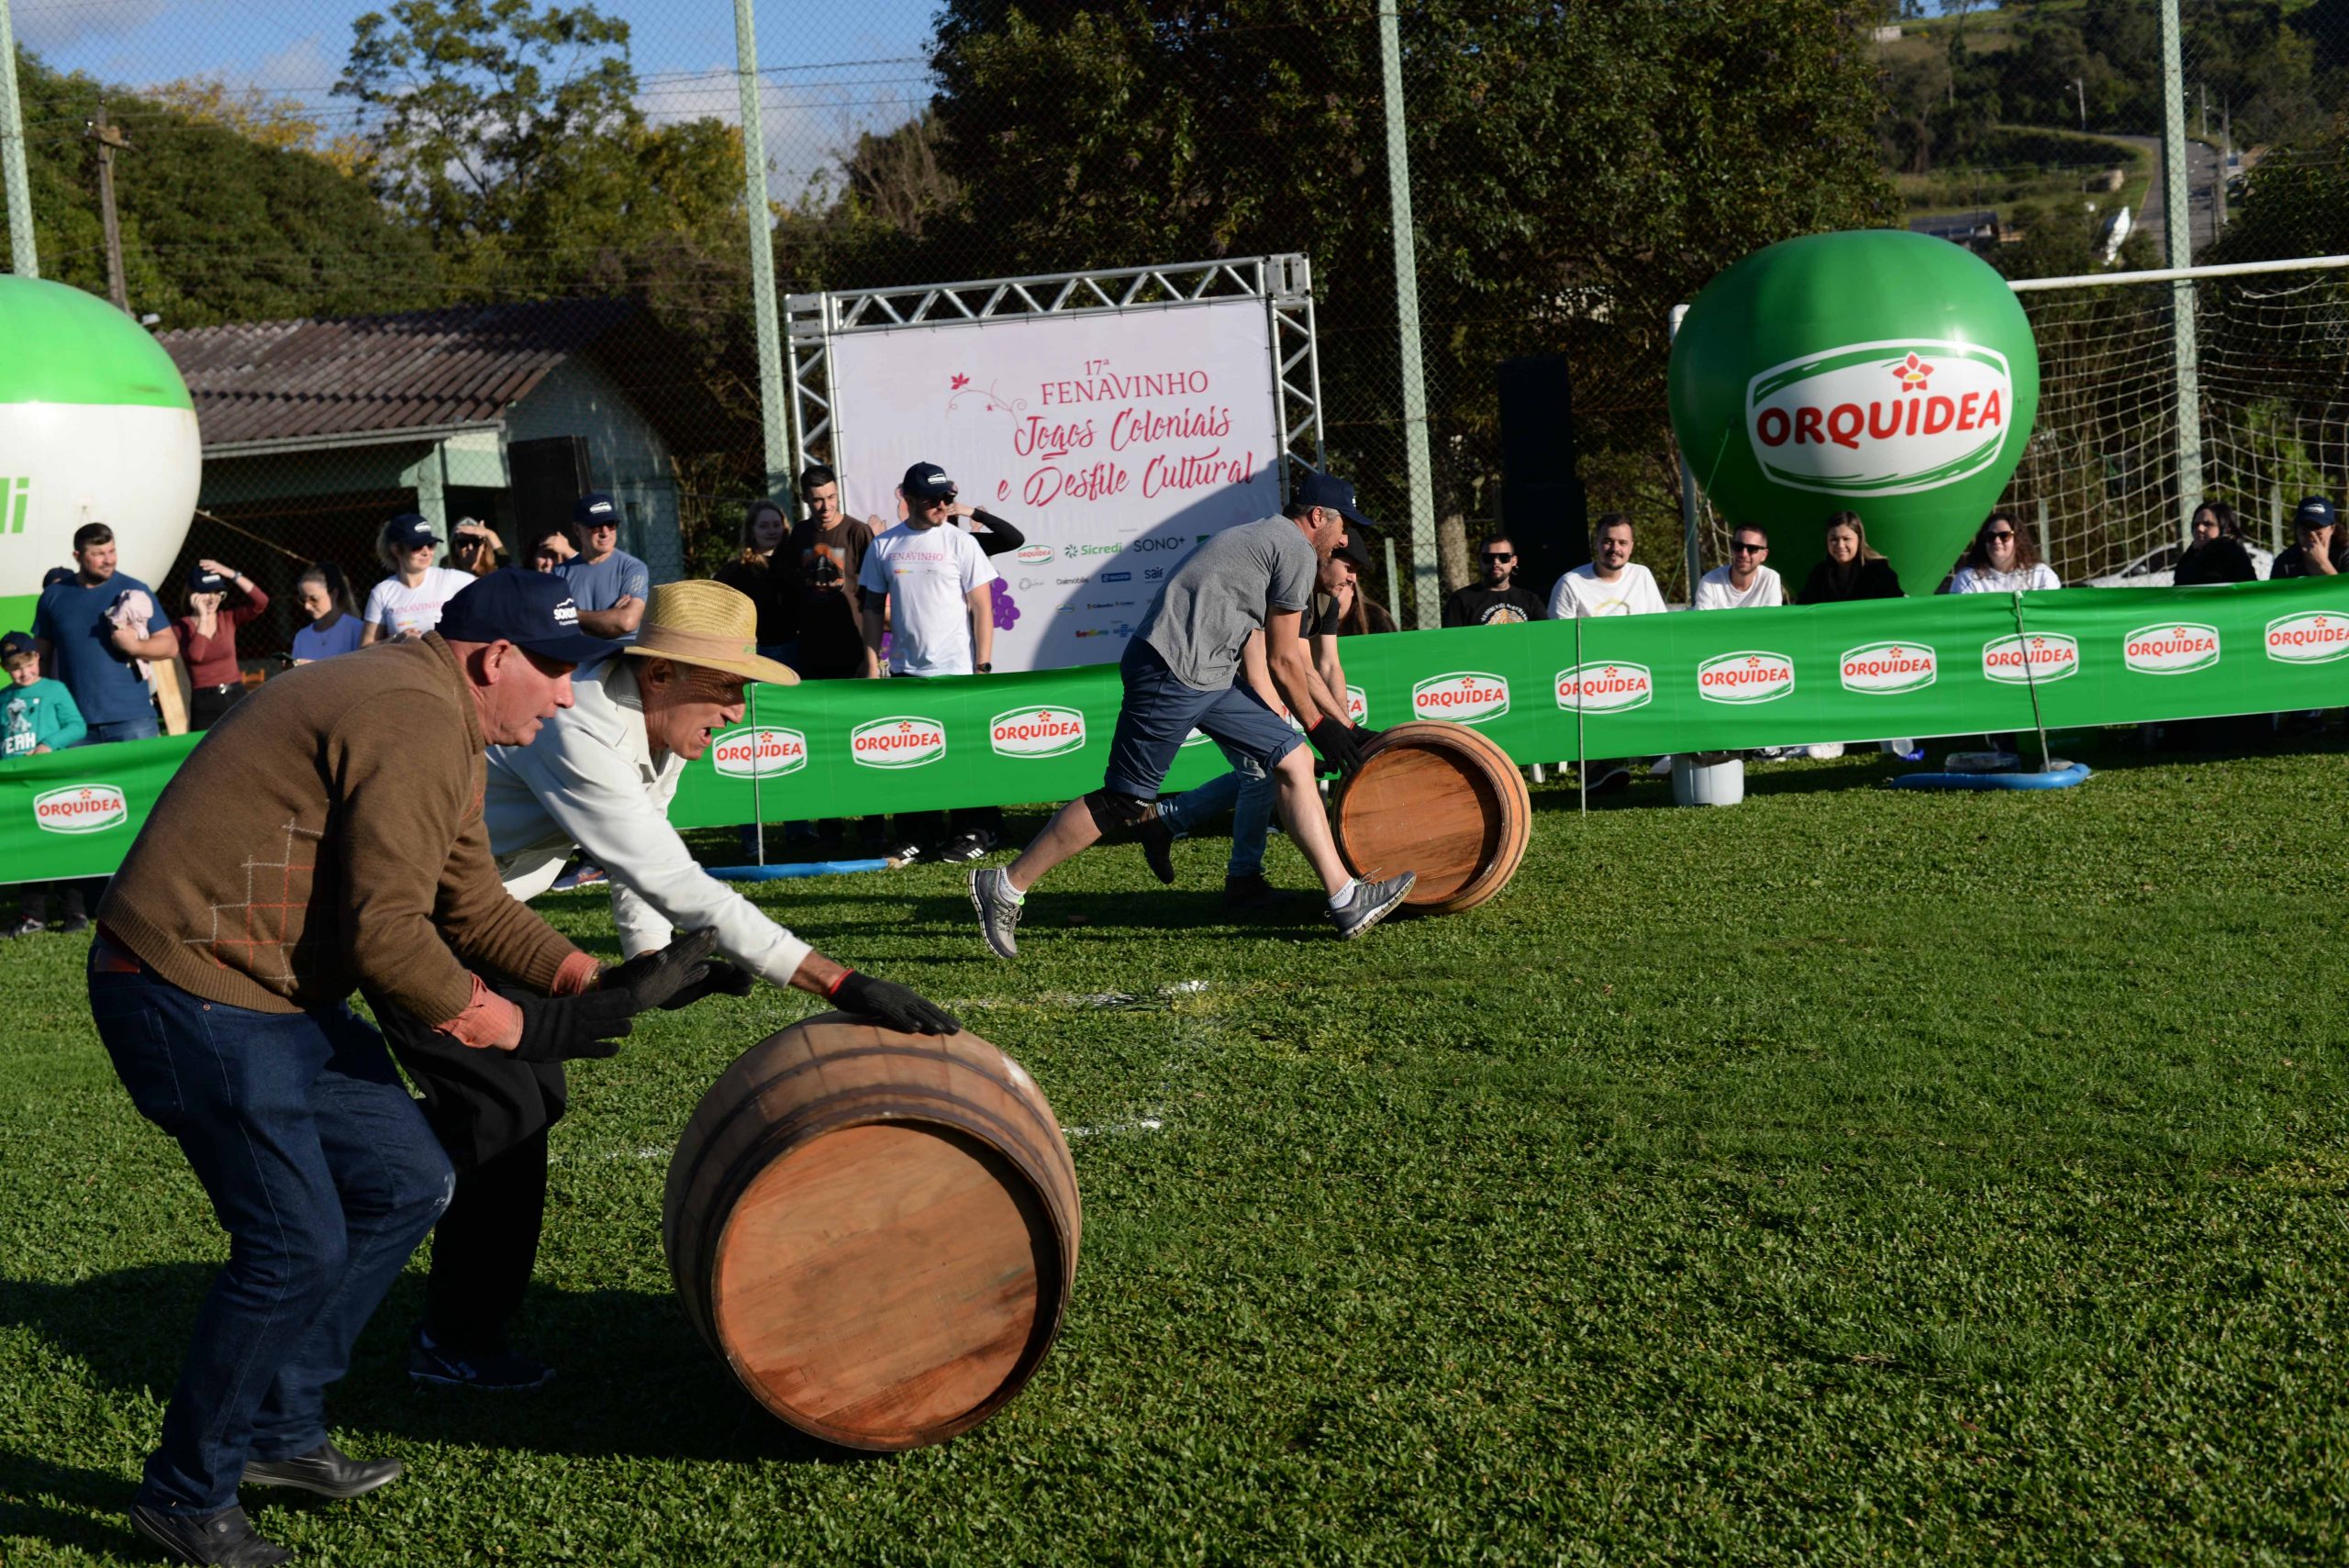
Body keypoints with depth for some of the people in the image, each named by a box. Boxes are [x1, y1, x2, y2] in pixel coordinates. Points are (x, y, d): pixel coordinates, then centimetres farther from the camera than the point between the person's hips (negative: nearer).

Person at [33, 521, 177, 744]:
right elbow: (41, 658, 15)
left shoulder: (135, 592, 3)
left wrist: (135, 646, -14)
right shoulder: (54, 596, 9)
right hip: (76, 724, 1)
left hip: (132, 718, -1)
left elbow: (170, 645, 4)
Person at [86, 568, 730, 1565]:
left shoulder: (444, 724, 15)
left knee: (407, 1187, 12)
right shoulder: (414, 720, -21)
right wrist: (523, 1030, -15)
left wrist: (602, 985, 6)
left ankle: (278, 1432, 24)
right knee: (298, 1246, -7)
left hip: (282, 996, 11)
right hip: (196, 997, -11)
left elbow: (471, 903, 16)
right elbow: (387, 932, -24)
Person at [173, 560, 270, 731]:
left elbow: (261, 601, -8)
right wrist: (203, 617, -16)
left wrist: (232, 574, -13)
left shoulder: (228, 618, 6)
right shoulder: (181, 626, -2)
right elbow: (195, 655, -20)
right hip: (204, 703, -3)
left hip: (236, 698, 3)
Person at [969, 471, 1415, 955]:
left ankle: (1346, 901, 5)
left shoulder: (1264, 538, 26)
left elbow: (1295, 659, 30)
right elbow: (1281, 662, -1)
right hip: (1171, 672, -10)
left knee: (1294, 759, 6)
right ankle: (1006, 886, 2)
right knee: (1124, 802, -7)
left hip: (1207, 679, 10)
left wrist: (1341, 726, 31)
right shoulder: (1297, 550, -3)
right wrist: (1318, 725, 12)